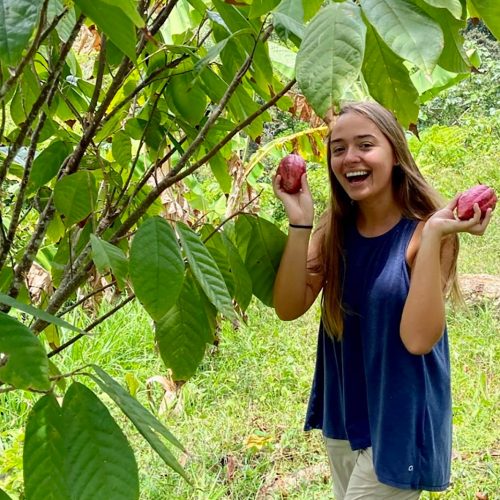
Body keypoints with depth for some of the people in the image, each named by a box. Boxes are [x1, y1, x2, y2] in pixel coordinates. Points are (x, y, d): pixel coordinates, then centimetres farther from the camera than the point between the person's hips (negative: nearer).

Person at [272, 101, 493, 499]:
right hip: (342, 418, 6)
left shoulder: (424, 231, -17)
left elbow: (418, 338, -27)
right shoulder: (335, 229, -2)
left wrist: (433, 237, -32)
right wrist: (299, 223, -21)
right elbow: (289, 308, -11)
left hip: (399, 423, -5)